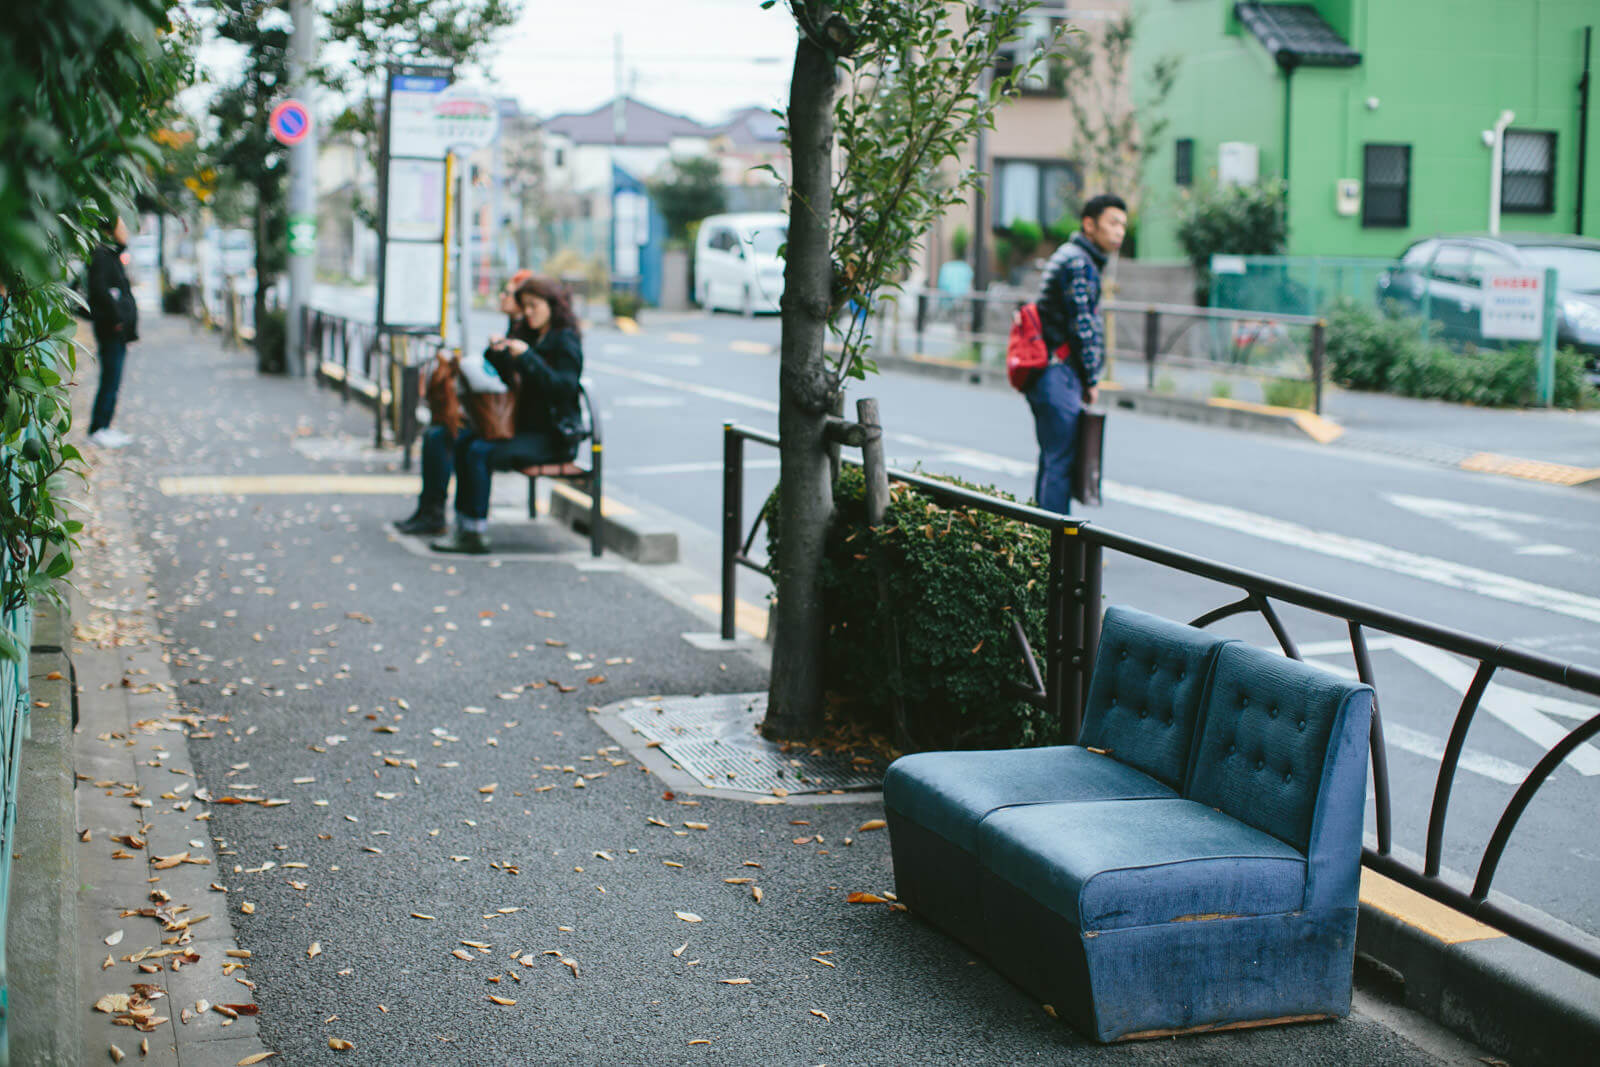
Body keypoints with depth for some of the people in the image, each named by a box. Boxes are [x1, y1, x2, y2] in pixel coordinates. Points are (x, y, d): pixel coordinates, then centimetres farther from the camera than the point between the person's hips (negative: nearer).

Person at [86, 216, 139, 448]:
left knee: (112, 381, 12)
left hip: (117, 331, 10)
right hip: (111, 330, -10)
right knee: (110, 381, -7)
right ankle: (97, 431, -3)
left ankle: (103, 427, 17)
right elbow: (99, 290, -22)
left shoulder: (111, 253, 15)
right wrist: (116, 318, -19)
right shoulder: (101, 255, -14)